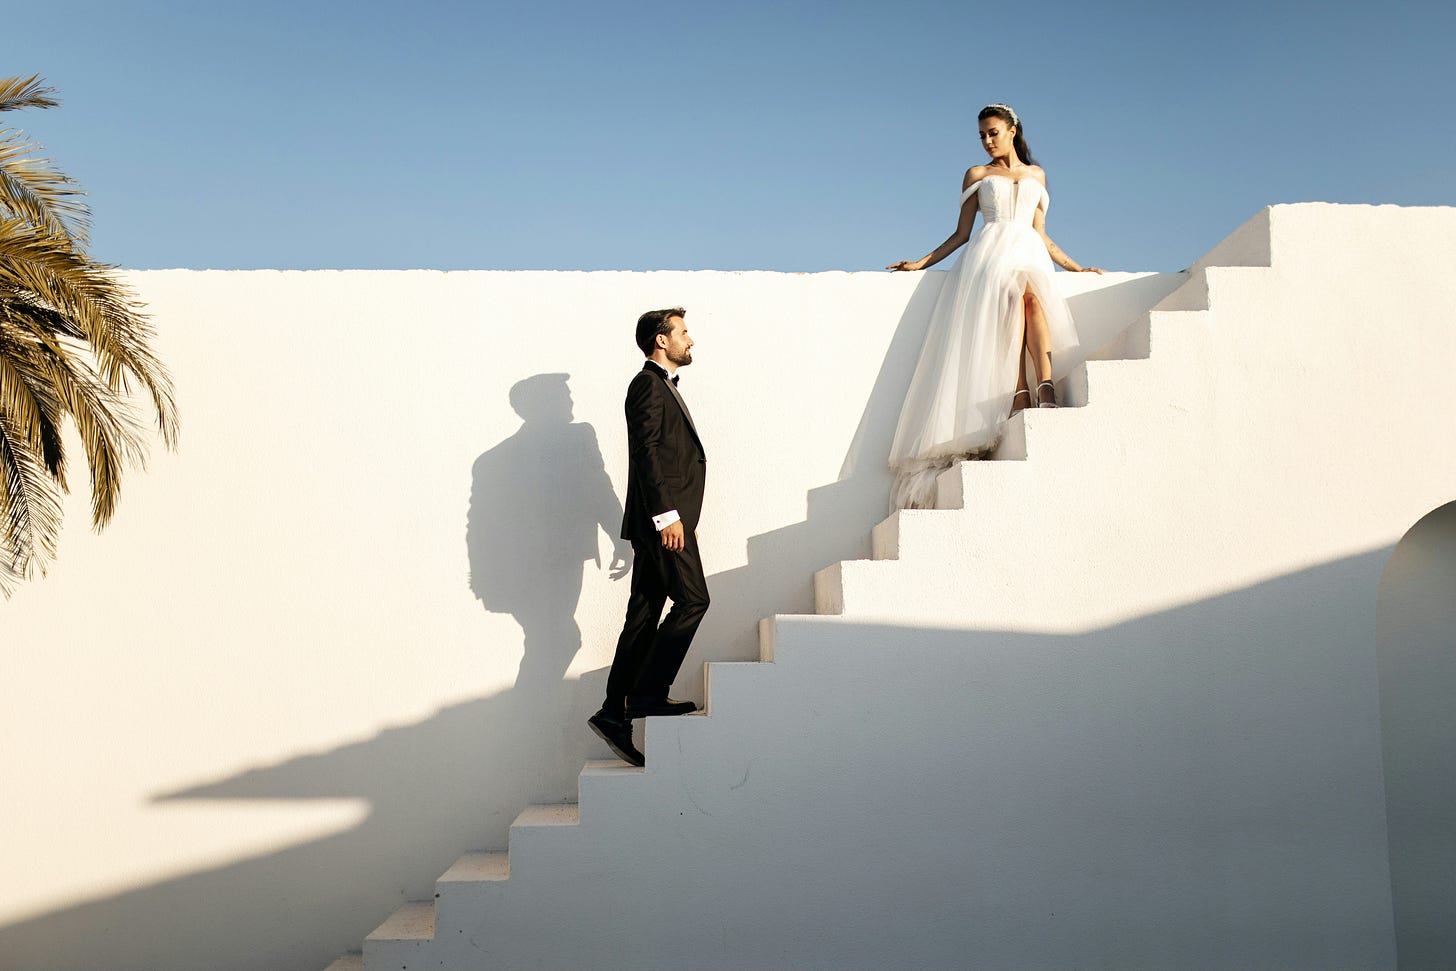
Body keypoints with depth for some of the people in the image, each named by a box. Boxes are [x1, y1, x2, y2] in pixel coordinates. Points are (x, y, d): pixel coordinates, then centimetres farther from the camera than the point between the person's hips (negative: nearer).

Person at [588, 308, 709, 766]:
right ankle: (648, 693, -7)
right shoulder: (648, 384, -6)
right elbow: (647, 452, -16)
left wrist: (681, 517, 23)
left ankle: (615, 714, 9)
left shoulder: (663, 387, 25)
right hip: (663, 518, -10)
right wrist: (668, 515, -22)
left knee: (644, 618, 7)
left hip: (665, 519, 10)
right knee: (692, 600, -10)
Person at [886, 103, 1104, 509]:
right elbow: (962, 232, 19)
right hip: (991, 251, -2)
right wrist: (921, 262, 10)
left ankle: (1046, 385, -54)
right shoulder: (977, 174, 23)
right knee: (1010, 294, -36)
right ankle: (1019, 396, -51)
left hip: (1030, 252, 2)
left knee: (1032, 296, -35)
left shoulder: (1037, 174, 27)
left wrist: (1077, 268, 24)